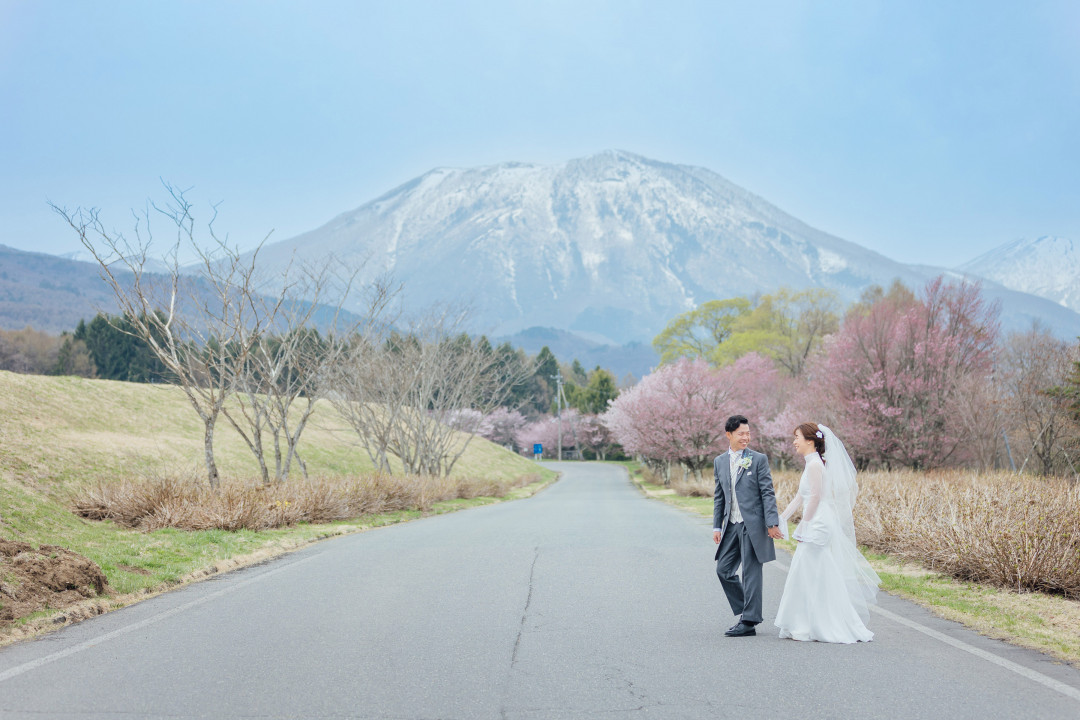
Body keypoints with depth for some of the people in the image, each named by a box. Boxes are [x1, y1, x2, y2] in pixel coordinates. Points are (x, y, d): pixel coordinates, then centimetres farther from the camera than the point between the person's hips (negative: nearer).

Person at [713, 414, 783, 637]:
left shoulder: (758, 459, -2)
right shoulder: (720, 462, 12)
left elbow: (768, 493, -5)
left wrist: (772, 523, -13)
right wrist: (717, 526, 11)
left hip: (753, 525, -6)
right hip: (731, 525, 6)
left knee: (751, 573, -3)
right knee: (723, 569, 6)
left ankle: (749, 622, 3)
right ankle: (745, 612, 20)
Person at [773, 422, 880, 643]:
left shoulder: (815, 464, -13)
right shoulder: (811, 464, 16)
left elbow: (816, 497, -18)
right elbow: (800, 497, 19)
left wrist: (803, 526, -14)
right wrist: (781, 519, 18)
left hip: (818, 527, -10)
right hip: (815, 527, 10)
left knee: (813, 576, -4)